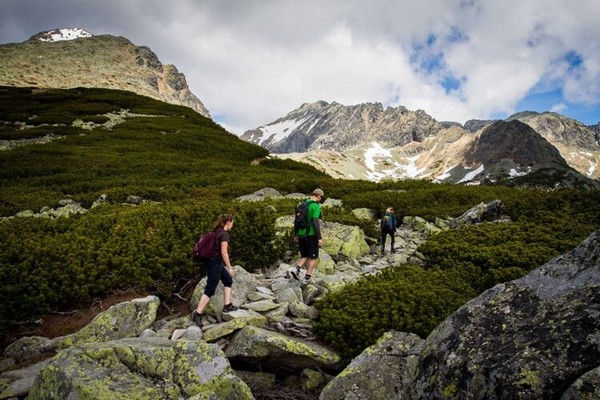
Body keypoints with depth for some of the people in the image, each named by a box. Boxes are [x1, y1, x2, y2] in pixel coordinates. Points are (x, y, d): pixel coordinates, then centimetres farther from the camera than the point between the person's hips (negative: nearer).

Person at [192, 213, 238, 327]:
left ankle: (227, 305, 21)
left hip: (214, 262, 10)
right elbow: (224, 252, -21)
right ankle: (197, 314, -1)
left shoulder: (216, 231, 12)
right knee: (210, 290, -4)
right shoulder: (224, 234, -15)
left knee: (228, 280, 20)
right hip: (215, 263, -10)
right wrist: (230, 267, -14)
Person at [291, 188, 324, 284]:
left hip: (301, 235, 7)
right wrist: (319, 238, -20)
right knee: (313, 258, 6)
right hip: (311, 235, -7)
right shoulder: (316, 206, -12)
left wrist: (296, 235, 21)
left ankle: (297, 269, -8)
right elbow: (315, 222, -21)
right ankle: (307, 278, 3)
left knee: (305, 256, 17)